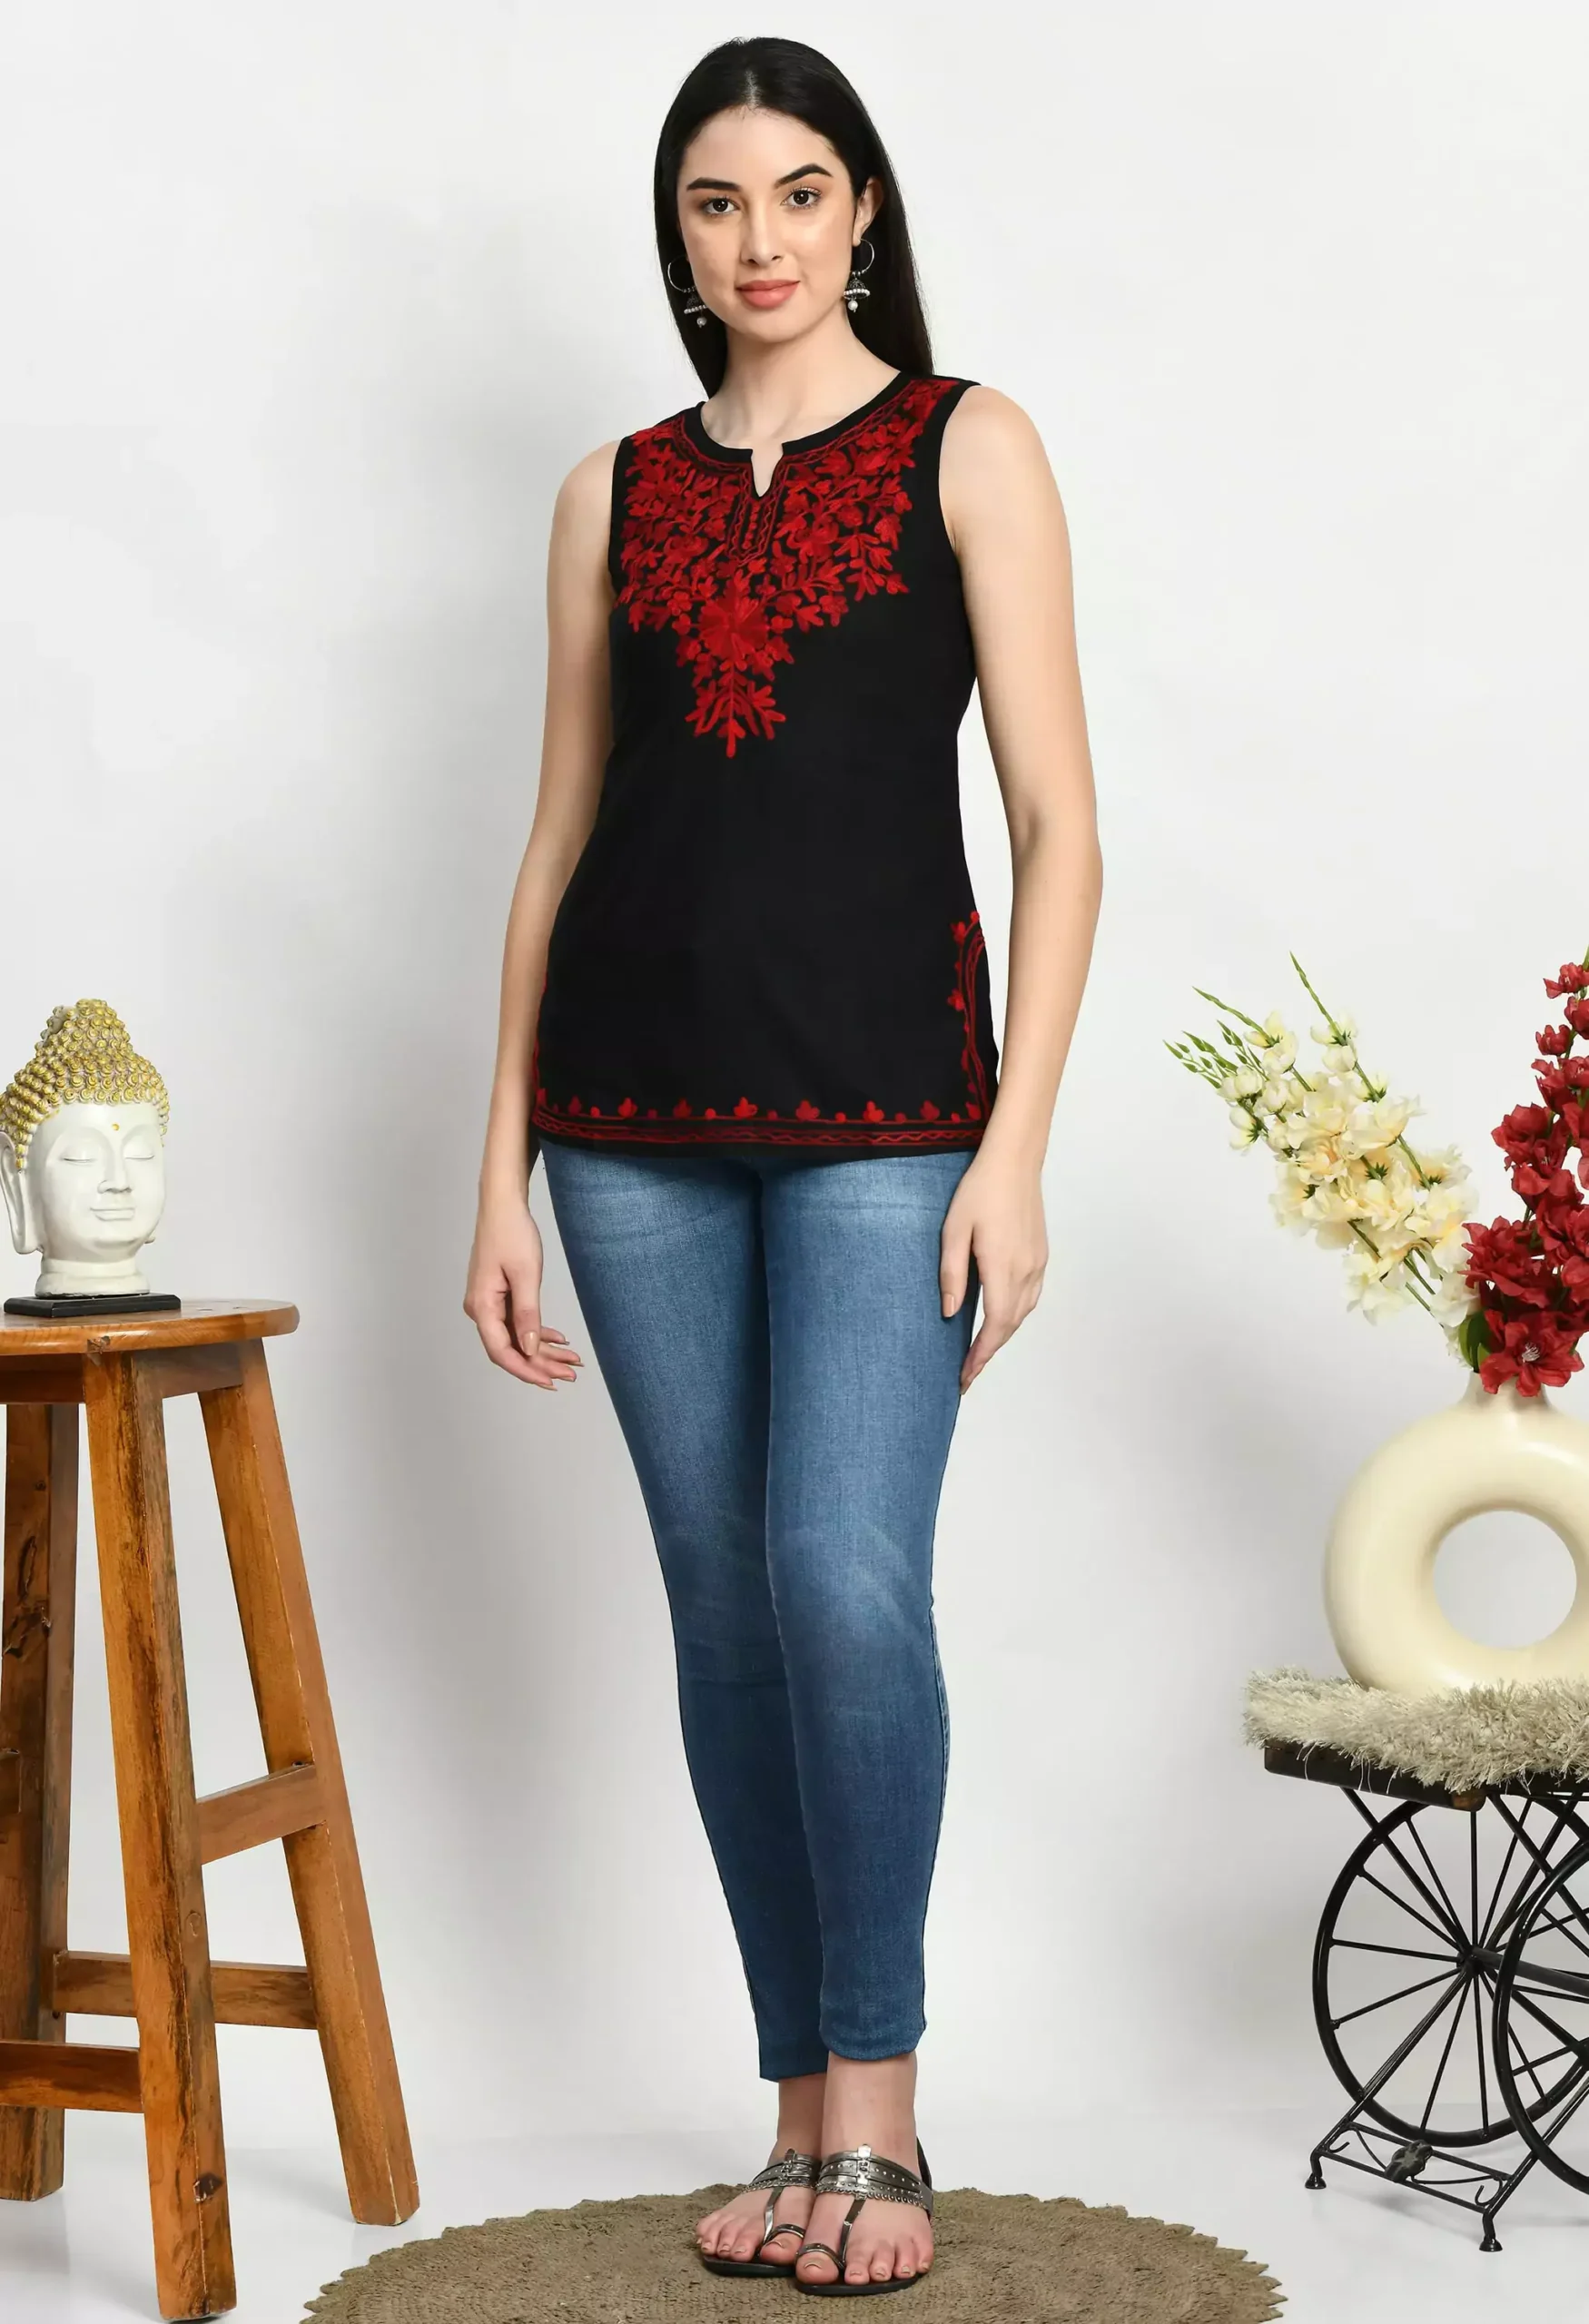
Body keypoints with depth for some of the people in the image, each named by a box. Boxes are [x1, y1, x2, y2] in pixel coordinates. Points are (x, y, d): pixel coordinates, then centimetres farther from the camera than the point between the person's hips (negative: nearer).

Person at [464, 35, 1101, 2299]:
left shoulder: (966, 449, 3)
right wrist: (503, 1172, 8)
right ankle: (815, 2114, 15)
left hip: (883, 1094, -3)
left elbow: (1058, 828, -2)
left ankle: (873, 2110, 0)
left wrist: (1017, 1147, -11)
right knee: (723, 1600, 5)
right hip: (638, 1103, 4)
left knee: (843, 1575, -15)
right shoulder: (617, 493, 13)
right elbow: (559, 840, 13)